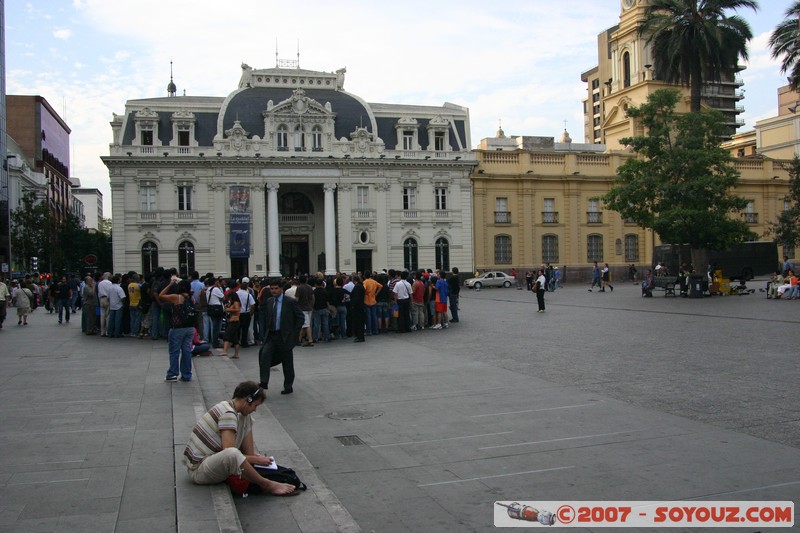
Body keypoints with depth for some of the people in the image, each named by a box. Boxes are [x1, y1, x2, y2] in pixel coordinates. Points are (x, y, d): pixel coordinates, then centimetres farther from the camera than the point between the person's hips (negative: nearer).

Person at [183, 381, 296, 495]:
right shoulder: (228, 414, -22)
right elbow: (230, 454, -27)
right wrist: (256, 459, -17)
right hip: (197, 470, -10)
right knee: (232, 454, -41)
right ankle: (266, 485, -20)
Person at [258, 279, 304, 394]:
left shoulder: (290, 302, -10)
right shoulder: (269, 301, 7)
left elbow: (301, 317, -6)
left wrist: (294, 333, -8)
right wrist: (268, 329, 11)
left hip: (285, 337, -4)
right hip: (271, 335, 4)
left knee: (287, 362, 5)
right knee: (264, 354, -18)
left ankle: (288, 387, 19)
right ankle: (264, 382, -18)